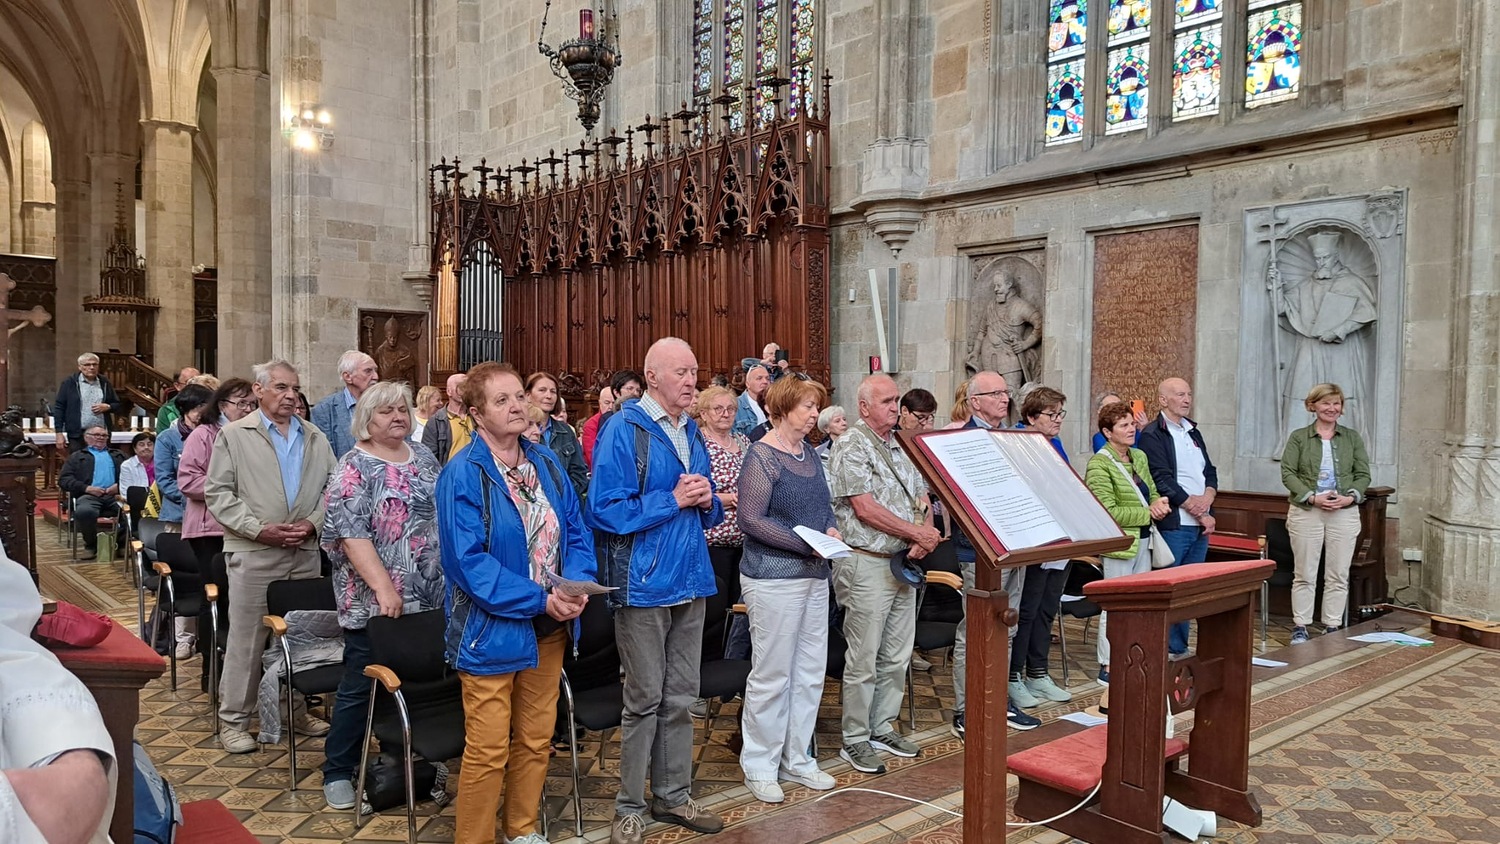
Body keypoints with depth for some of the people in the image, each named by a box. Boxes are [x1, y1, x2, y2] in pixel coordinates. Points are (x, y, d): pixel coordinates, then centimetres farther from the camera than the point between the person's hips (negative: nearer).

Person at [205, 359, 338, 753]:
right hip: (254, 553, -4)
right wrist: (259, 529, -13)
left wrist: (313, 522, -6)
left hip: (306, 552, 4)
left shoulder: (315, 438, 13)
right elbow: (218, 493, -4)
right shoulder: (234, 435, 1)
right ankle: (233, 719, 13)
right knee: (247, 638, 1)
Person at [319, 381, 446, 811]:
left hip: (429, 597, 6)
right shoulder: (354, 468, -9)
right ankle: (338, 772, 20)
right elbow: (351, 534, -18)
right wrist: (383, 587, -26)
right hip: (373, 601, -6)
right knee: (361, 687, 4)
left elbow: (445, 514, 17)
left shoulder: (424, 457, 10)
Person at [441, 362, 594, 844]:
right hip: (491, 629, -6)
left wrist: (577, 585, -13)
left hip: (548, 627, 6)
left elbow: (576, 533, 6)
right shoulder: (462, 475, -14)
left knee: (536, 740, 17)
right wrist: (539, 600, -22)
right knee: (488, 750, 2)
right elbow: (468, 561, -20)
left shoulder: (547, 463, 5)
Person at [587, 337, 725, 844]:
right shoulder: (623, 430, -12)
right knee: (644, 700, 4)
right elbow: (605, 511, -19)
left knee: (681, 698, 14)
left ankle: (674, 796, 28)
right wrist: (673, 501, -19)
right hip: (644, 583, -7)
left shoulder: (692, 432, 11)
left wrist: (706, 502, -5)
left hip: (691, 581, 7)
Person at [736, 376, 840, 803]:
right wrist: (806, 544, -21)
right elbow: (751, 520, -18)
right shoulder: (762, 456, -13)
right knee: (772, 674, 2)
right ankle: (759, 765, 17)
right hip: (774, 577, -8)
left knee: (810, 672, 13)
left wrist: (831, 529, -1)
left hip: (814, 575, 8)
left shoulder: (808, 452, 11)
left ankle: (797, 759, 27)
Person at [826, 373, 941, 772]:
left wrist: (925, 537, -7)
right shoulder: (852, 446, -10)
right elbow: (866, 508, -17)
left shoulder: (902, 447, 14)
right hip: (867, 563, -8)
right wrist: (917, 533, -13)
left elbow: (923, 499, 13)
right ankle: (855, 739, 12)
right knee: (864, 660, 0)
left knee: (897, 656, 14)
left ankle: (882, 727, 27)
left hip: (904, 562, 8)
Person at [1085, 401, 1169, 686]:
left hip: (1143, 540, 8)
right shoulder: (1099, 465, -15)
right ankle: (1107, 667, 8)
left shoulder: (1139, 457, 10)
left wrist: (1158, 503, -5)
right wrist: (1148, 513, -15)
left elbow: (1152, 491, 18)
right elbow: (1109, 512, -20)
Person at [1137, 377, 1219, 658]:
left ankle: (1180, 648, 19)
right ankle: (1168, 651, 2)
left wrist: (1207, 498, -5)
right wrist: (1199, 513, -11)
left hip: (1201, 525, 8)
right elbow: (1163, 480, -13)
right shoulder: (1152, 435, -7)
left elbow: (1210, 472, 17)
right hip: (1173, 525, -8)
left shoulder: (1193, 432, 19)